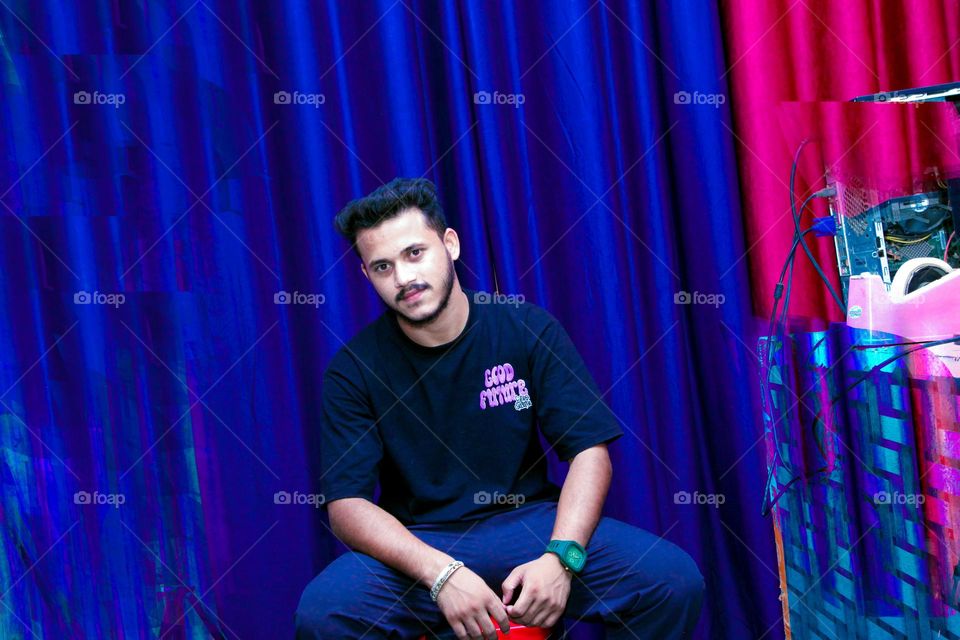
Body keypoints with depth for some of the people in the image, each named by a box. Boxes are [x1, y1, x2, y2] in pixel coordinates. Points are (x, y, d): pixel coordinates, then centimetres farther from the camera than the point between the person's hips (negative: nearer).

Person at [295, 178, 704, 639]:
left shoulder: (528, 329, -2)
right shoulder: (354, 368, -4)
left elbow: (590, 450, -5)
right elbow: (345, 504, -11)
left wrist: (560, 557, -23)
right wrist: (441, 574, -28)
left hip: (529, 522, 1)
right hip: (416, 544, -1)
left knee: (675, 580, -21)